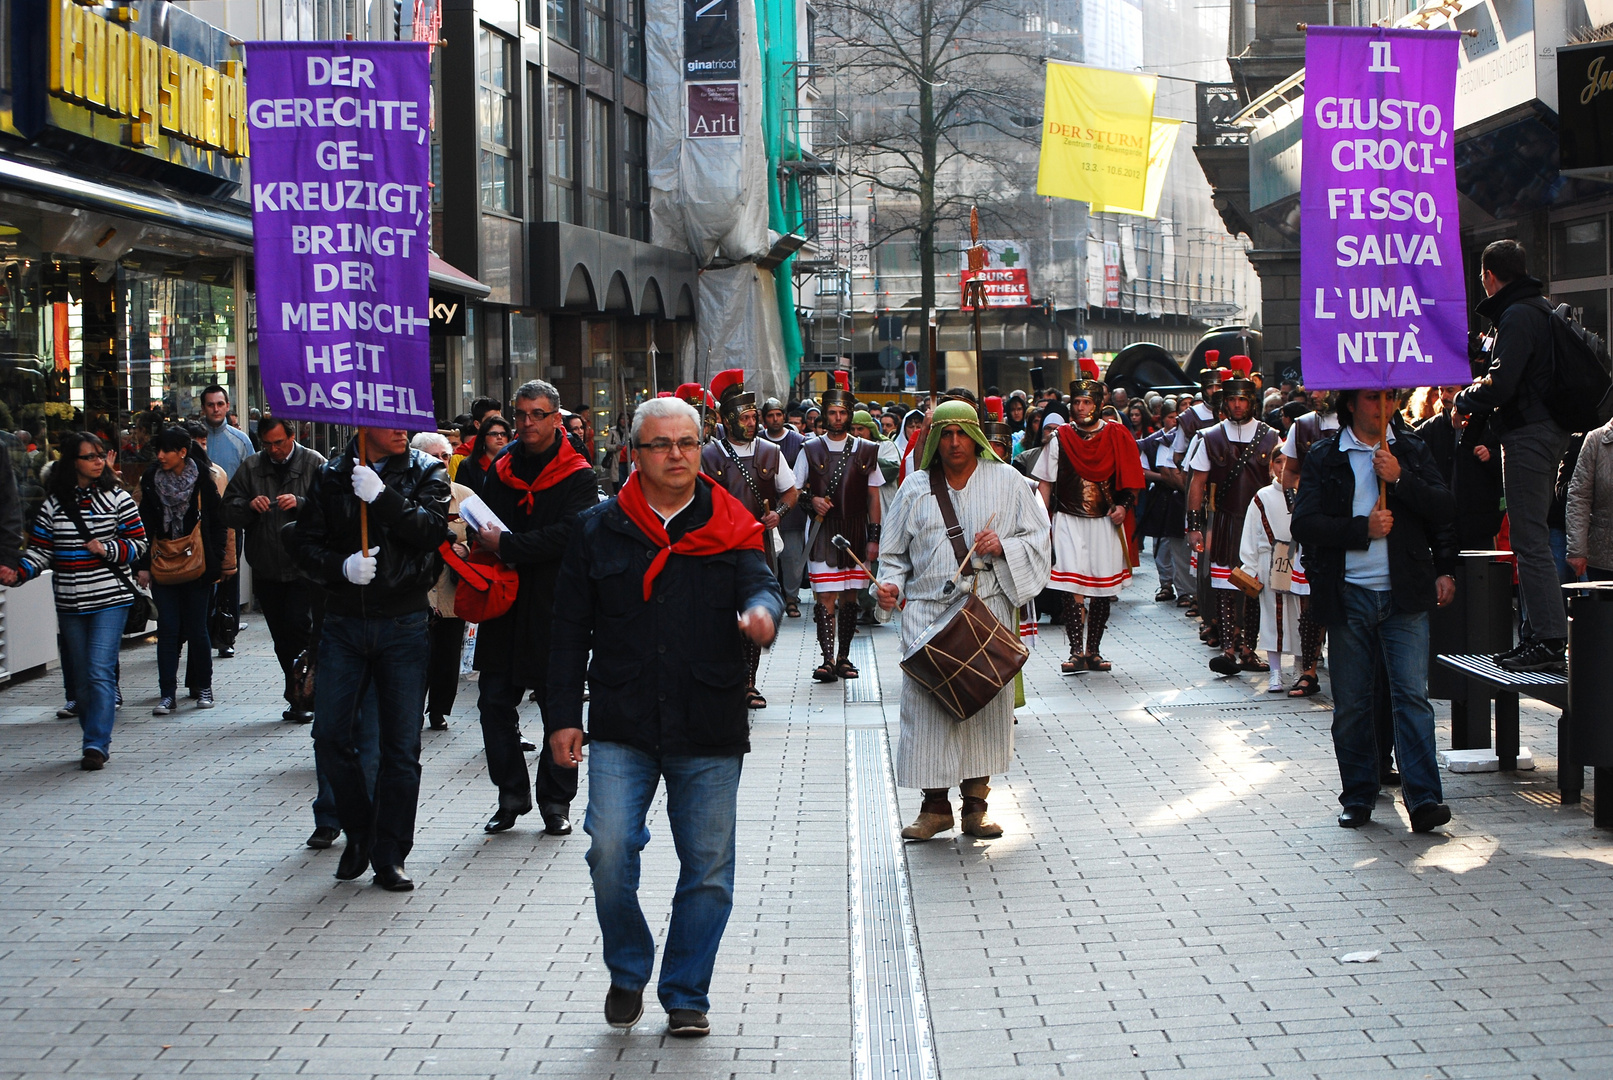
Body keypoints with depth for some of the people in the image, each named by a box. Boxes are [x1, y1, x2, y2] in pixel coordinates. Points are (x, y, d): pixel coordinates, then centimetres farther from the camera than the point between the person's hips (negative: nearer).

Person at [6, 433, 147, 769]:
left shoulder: (117, 497, 1)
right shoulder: (53, 504, 6)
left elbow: (138, 544, 2)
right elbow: (40, 551, 6)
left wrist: (107, 550, -14)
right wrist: (17, 574, -11)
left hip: (111, 599, -3)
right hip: (70, 603, 3)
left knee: (100, 671, -13)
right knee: (81, 677, 9)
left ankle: (97, 744, -13)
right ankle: (96, 740, 22)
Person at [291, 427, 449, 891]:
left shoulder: (427, 472, 3)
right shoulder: (332, 475, 6)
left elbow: (432, 531, -14)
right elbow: (306, 543, 4)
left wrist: (382, 496, -24)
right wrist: (342, 566, -14)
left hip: (404, 624, -1)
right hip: (344, 623, 1)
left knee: (402, 745, -1)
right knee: (330, 736, 0)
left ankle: (389, 856, 7)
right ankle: (358, 832, 22)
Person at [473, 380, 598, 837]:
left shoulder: (578, 477, -5)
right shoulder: (500, 470, 12)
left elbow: (568, 535, -17)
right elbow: (482, 526, 19)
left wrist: (506, 546, -18)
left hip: (554, 607, -5)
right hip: (503, 607, 5)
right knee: (495, 702, 4)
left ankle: (555, 800, 14)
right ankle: (512, 794, 16)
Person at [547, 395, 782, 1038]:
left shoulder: (729, 528, 5)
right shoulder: (600, 530, 5)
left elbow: (761, 585, -10)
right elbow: (570, 631, 7)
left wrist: (762, 611, -35)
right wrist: (563, 715, 2)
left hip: (710, 731, 1)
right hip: (621, 727, -1)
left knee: (708, 865, 5)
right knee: (610, 851, -12)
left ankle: (686, 995, 21)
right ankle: (627, 971, 14)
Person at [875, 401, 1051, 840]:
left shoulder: (1006, 481, 7)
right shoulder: (916, 488, 10)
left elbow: (1039, 537, 6)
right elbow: (896, 551, 14)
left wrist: (1003, 546, -11)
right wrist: (890, 583, -5)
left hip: (989, 610, 0)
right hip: (929, 610, 0)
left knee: (985, 700, 1)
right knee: (928, 702, -6)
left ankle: (975, 803, 11)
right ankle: (935, 804, 4)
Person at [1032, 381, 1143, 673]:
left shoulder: (1116, 436, 4)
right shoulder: (1059, 438, 5)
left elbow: (1132, 479, 9)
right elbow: (1045, 483, 7)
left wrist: (1124, 506, -7)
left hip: (1106, 522, 1)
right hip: (1069, 521, -1)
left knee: (1103, 591, 4)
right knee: (1074, 589, -12)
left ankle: (1093, 651, 14)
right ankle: (1076, 653, -9)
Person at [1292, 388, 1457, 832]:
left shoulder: (1412, 451, 12)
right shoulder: (1324, 457, 6)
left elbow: (1444, 509, 3)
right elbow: (1305, 523, -3)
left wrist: (1400, 478, -10)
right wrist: (1363, 529, -13)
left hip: (1404, 595, 0)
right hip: (1348, 595, 0)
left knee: (1411, 695, -8)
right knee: (1351, 703, 5)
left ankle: (1423, 798, -11)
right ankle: (1357, 796, 16)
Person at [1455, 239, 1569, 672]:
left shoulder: (1517, 316, -14)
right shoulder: (1542, 309, 17)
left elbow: (1500, 386, -21)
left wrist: (1463, 399, -4)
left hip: (1527, 434, -10)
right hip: (1548, 430, 10)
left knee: (1531, 541, -10)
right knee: (1531, 538, 13)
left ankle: (1549, 641, -13)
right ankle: (1537, 635, 16)